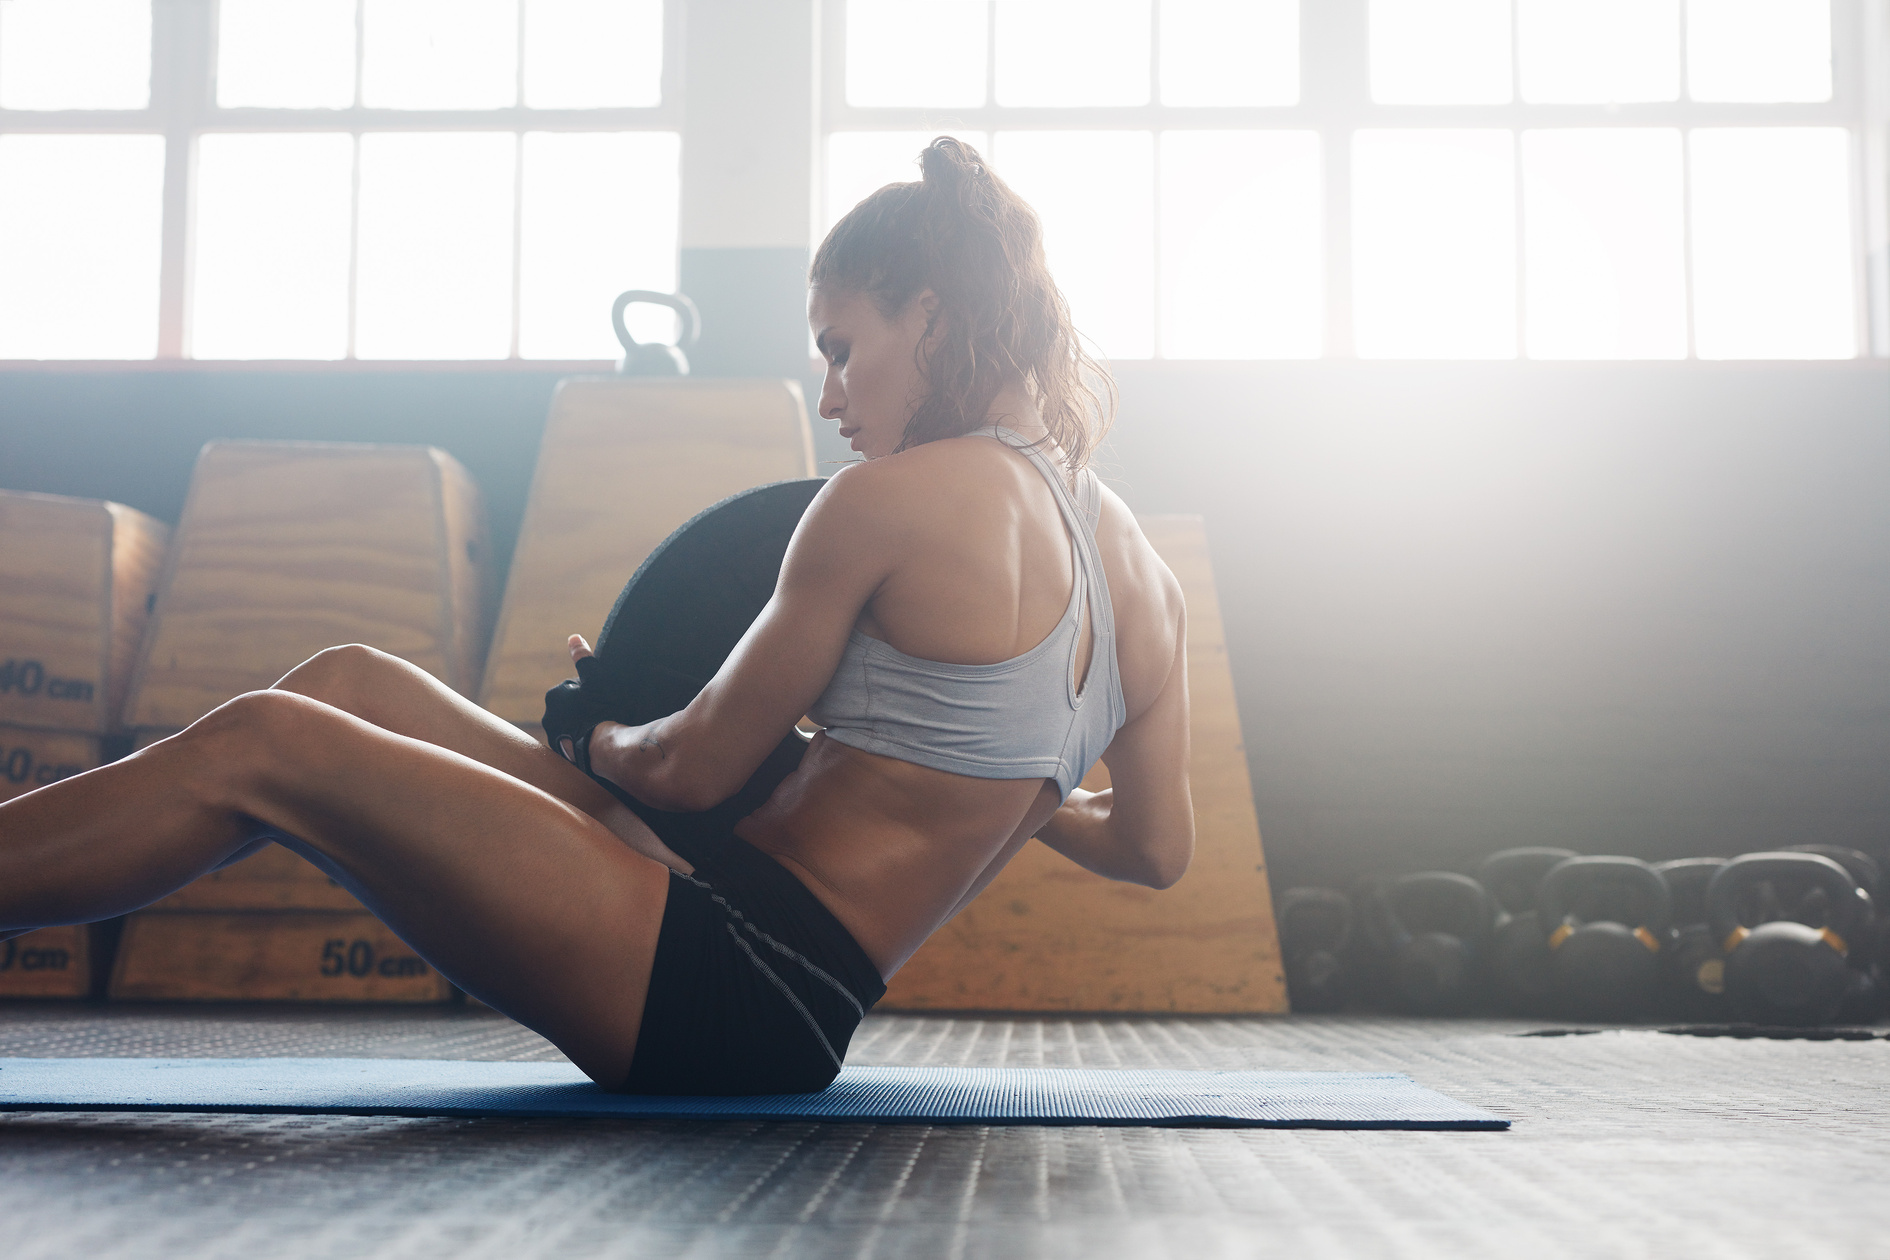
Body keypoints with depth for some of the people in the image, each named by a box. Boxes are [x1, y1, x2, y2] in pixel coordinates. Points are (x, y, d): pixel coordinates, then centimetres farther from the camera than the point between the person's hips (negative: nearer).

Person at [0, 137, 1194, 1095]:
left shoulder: (893, 498, -13)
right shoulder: (1146, 574, 9)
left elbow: (694, 770, -6)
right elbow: (1158, 847, 15)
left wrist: (595, 731, 15)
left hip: (729, 992, -9)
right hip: (797, 1009, 9)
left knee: (255, 750, -9)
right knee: (352, 685, 10)